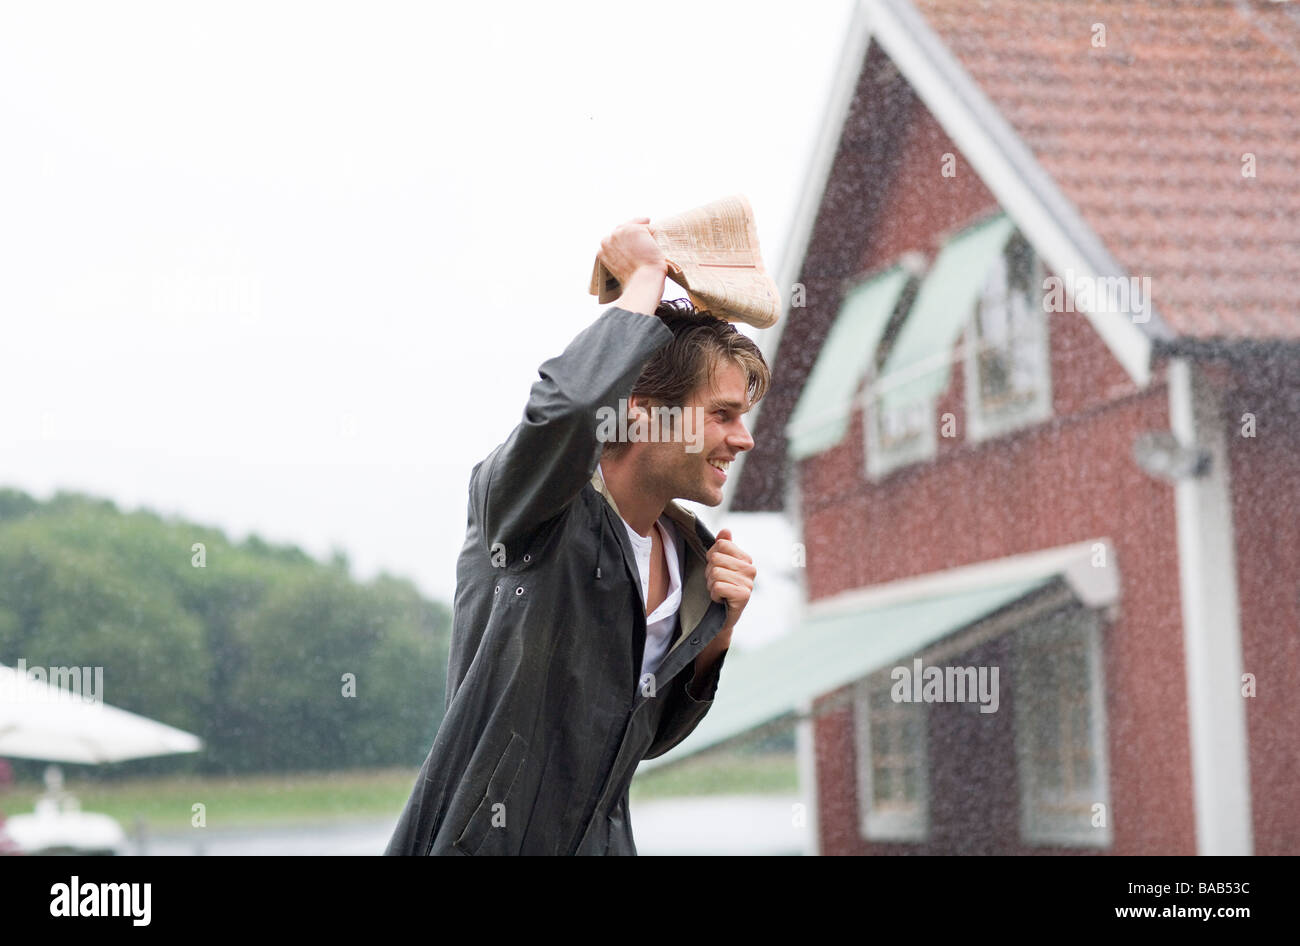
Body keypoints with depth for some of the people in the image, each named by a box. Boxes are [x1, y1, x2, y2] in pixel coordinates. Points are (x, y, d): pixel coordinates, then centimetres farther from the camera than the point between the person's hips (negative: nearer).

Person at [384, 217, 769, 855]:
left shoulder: (691, 558, 8)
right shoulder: (538, 517, -11)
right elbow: (568, 403, -34)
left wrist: (716, 631, 0)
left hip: (600, 842, 6)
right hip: (478, 839, -6)